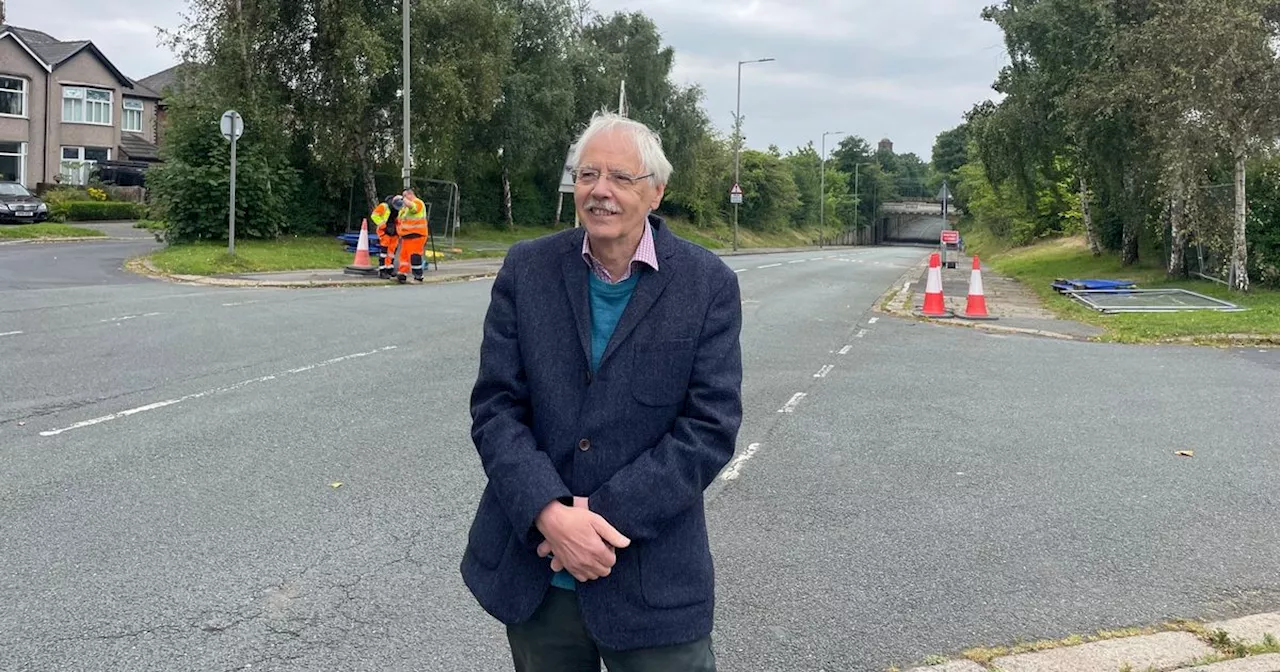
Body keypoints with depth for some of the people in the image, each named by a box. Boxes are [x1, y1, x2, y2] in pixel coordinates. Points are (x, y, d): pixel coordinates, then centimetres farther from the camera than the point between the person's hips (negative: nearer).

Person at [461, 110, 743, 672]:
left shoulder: (708, 285, -6)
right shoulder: (527, 269, -1)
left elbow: (711, 427, -11)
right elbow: (495, 407, -4)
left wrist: (604, 517, -17)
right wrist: (550, 515, -18)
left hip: (651, 576, -2)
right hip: (531, 570, 2)